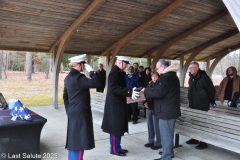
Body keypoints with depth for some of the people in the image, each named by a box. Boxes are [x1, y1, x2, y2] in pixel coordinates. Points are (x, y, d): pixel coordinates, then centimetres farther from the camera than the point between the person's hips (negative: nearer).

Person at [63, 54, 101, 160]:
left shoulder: (68, 77, 10)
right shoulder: (79, 77, -19)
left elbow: (65, 96, 16)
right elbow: (96, 83, -29)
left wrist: (68, 110, 20)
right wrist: (91, 71, -16)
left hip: (73, 112, 10)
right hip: (81, 113, -9)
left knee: (74, 139, 19)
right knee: (79, 140, 0)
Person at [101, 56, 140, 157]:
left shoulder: (119, 72, 12)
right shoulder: (114, 72, -17)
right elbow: (114, 88, -27)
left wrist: (131, 92, 8)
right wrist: (129, 92, -31)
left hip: (118, 104, 10)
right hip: (115, 104, -10)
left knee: (118, 127, 16)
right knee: (116, 127, 1)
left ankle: (117, 147, 28)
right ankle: (114, 149, 13)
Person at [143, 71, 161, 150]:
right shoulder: (149, 84, 10)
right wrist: (145, 102, -5)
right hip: (149, 108, 6)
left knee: (156, 126, -1)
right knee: (150, 125, 14)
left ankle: (158, 143, 12)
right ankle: (151, 141, 28)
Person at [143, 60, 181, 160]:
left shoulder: (166, 77, -19)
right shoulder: (172, 76, 14)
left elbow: (157, 92, -25)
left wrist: (146, 90, -10)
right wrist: (148, 91, 12)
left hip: (166, 110, -10)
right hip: (171, 109, 11)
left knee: (165, 134, -1)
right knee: (169, 133, 20)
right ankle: (169, 152, 34)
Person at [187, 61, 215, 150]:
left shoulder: (203, 77, -15)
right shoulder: (192, 77, 12)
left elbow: (211, 89, -12)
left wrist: (211, 101, -4)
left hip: (202, 106, -9)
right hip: (193, 104, 9)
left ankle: (203, 142, 6)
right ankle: (195, 139, 29)